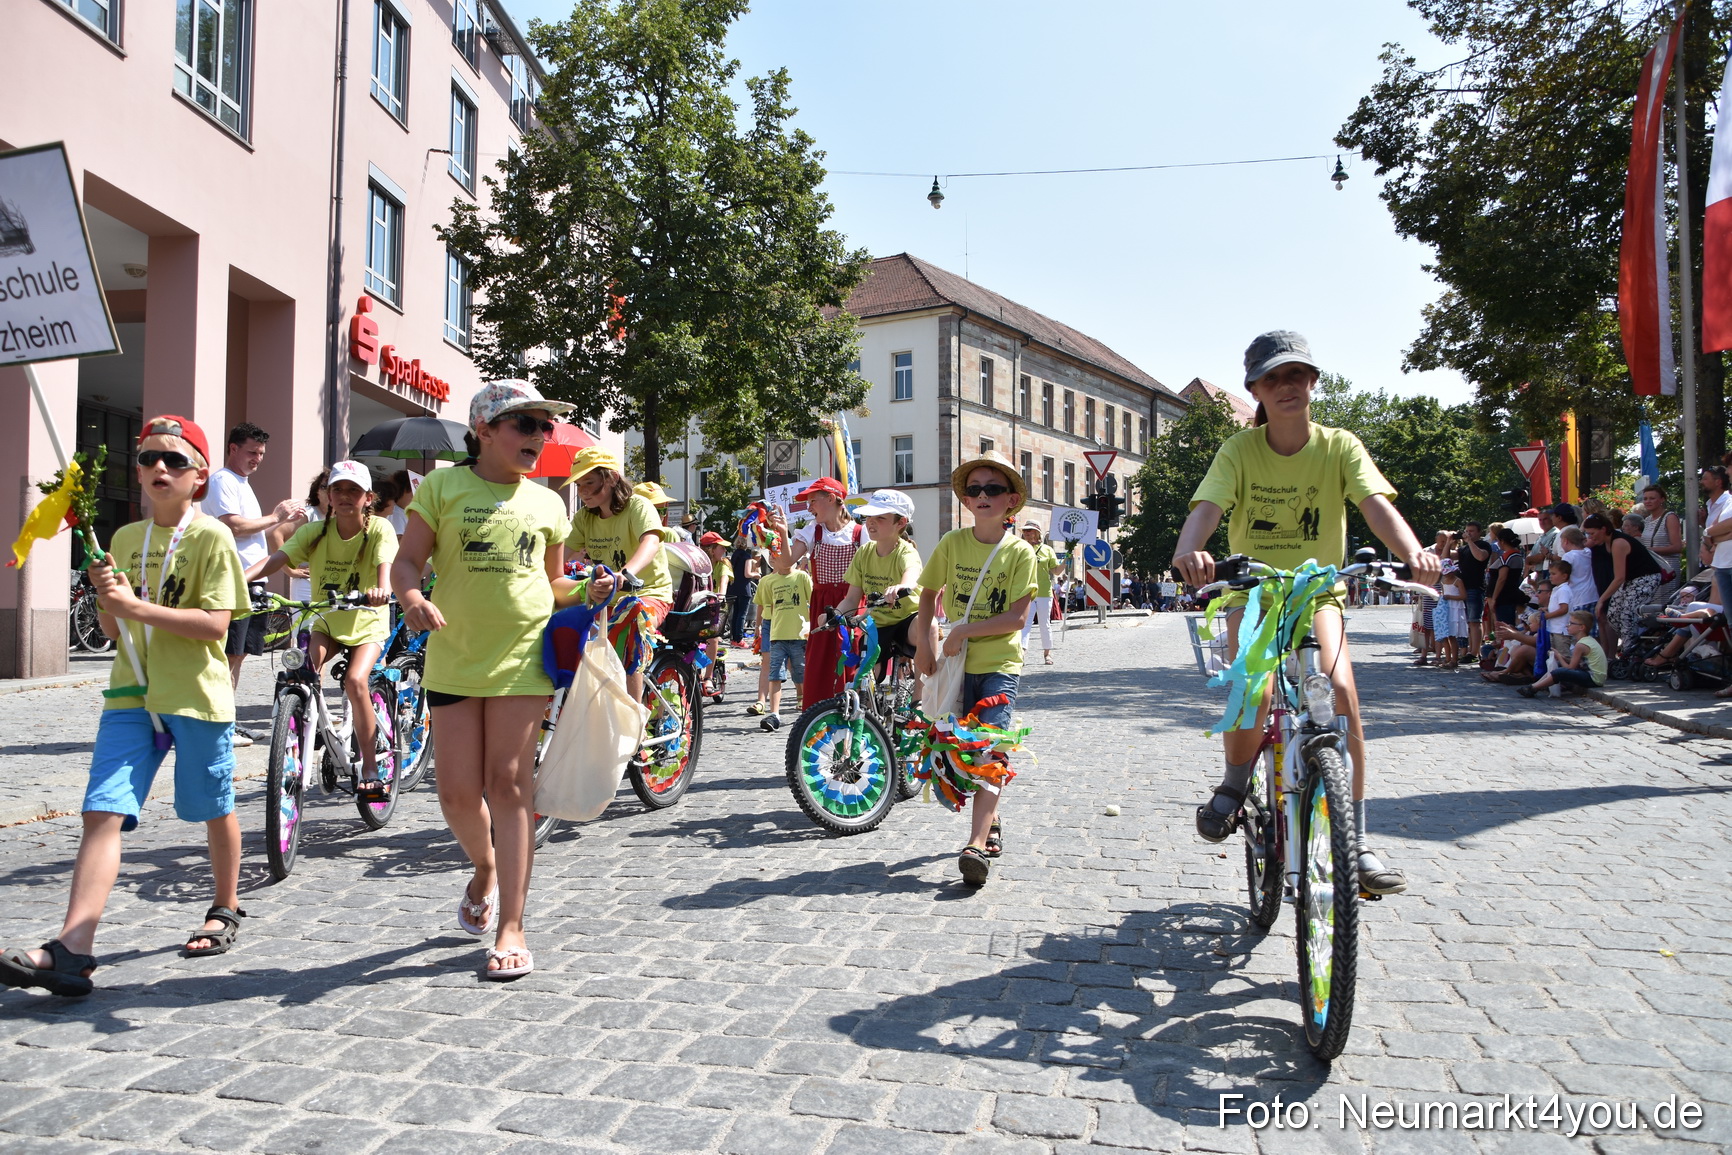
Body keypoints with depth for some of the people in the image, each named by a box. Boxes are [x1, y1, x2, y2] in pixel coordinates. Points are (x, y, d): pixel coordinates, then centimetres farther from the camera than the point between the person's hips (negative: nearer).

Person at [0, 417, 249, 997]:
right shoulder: (124, 539, 12)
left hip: (196, 694, -4)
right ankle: (72, 949, -12)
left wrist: (136, 606, -21)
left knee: (214, 809, 10)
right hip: (131, 694, 5)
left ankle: (226, 908, 31)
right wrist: (107, 597, -5)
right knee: (102, 812, -8)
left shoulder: (212, 537, -6)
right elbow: (113, 629, 15)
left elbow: (215, 624, -16)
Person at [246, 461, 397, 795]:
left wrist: (382, 589, -54)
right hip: (327, 621, 3)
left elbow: (386, 563, -31)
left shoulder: (379, 529, -13)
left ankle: (370, 767, -13)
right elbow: (278, 557, -20)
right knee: (305, 670, -26)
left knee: (355, 680, -25)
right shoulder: (315, 532, -6)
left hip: (366, 621, -3)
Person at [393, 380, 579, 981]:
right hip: (454, 657, 0)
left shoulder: (546, 503, 11)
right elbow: (406, 562, 1)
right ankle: (485, 870, 35)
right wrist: (413, 599, -21)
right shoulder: (443, 486, 4)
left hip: (523, 655, 0)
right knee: (458, 793, 1)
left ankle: (511, 927, 3)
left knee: (509, 784, -4)